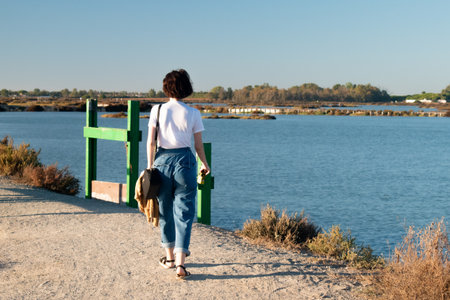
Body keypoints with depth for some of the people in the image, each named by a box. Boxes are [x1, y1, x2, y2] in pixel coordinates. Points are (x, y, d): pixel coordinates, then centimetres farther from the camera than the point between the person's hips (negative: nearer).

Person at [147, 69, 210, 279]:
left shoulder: (157, 110, -2)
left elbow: (150, 142, -2)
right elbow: (198, 145, 2)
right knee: (184, 213, 2)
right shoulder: (193, 113, -2)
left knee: (166, 210, 15)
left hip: (162, 161, 1)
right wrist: (205, 165, 19)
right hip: (185, 161, -1)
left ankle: (170, 257, 27)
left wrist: (150, 166, 8)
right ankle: (180, 263, -5)